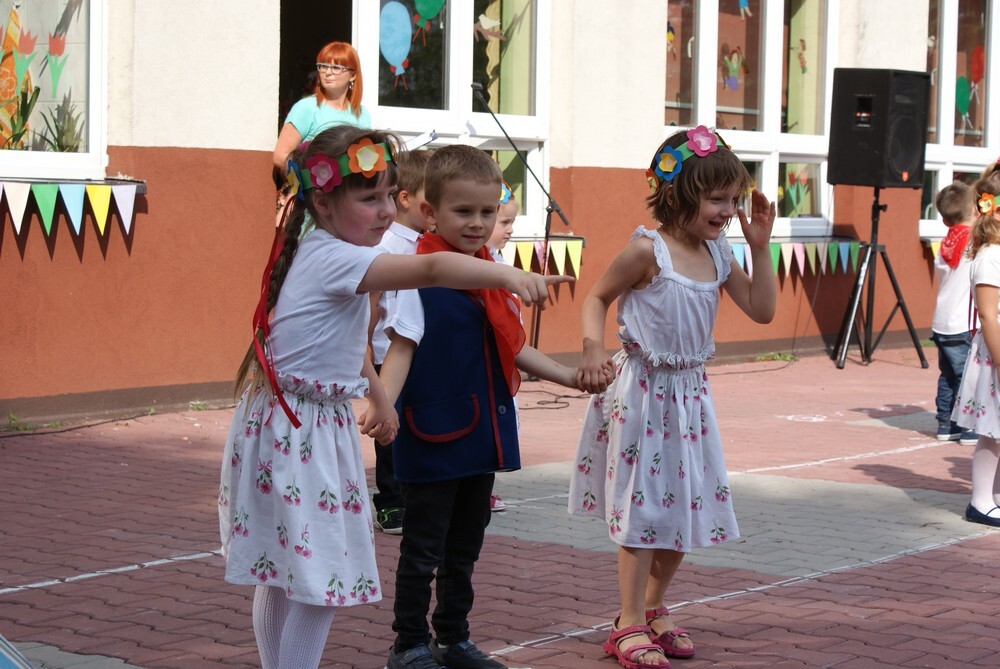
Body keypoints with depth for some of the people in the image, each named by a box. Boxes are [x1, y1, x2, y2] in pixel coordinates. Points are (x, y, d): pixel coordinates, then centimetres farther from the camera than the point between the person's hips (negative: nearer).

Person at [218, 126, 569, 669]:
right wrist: (511, 275, -46)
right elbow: (431, 269, -35)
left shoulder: (319, 257, 12)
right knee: (320, 582, -8)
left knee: (280, 573, 19)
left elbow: (350, 342, 27)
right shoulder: (335, 259, -20)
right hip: (299, 434, -11)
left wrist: (379, 399, 34)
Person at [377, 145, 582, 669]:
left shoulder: (496, 271, 6)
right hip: (432, 437, -7)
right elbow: (401, 348, -18)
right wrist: (382, 405, -32)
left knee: (465, 546, 18)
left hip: (483, 432, 7)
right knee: (423, 548, 4)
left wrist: (570, 377, 13)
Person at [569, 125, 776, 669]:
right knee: (642, 506, -3)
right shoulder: (647, 250, -14)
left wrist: (760, 246, -1)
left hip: (690, 392, 7)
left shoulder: (718, 254, 4)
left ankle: (652, 609, 28)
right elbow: (597, 298, -6)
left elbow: (761, 309, 7)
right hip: (643, 391, -7)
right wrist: (593, 349, -22)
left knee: (687, 504, 12)